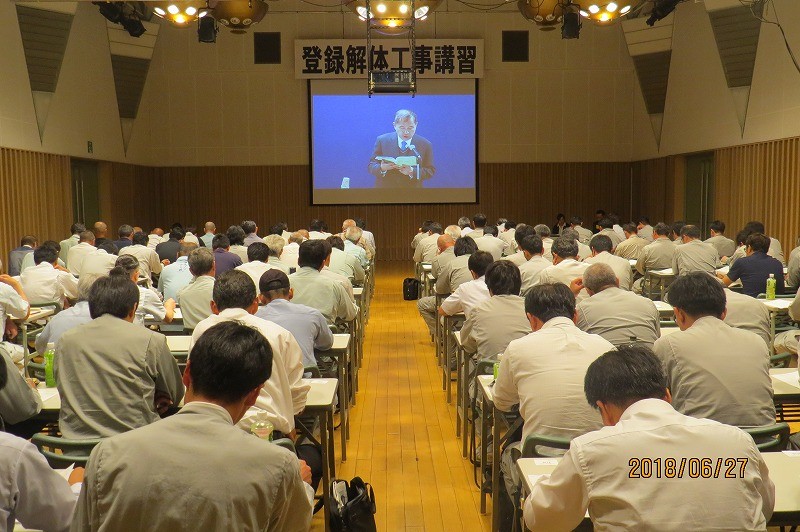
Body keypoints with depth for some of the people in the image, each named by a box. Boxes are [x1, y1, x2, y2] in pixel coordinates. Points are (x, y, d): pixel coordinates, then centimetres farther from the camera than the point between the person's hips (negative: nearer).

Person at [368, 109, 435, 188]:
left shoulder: (425, 144, -1)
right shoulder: (382, 140, -1)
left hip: (413, 186, 0)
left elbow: (431, 171, -3)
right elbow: (371, 166, -1)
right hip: (385, 186, 0)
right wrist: (382, 168, -24)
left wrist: (412, 171, -21)